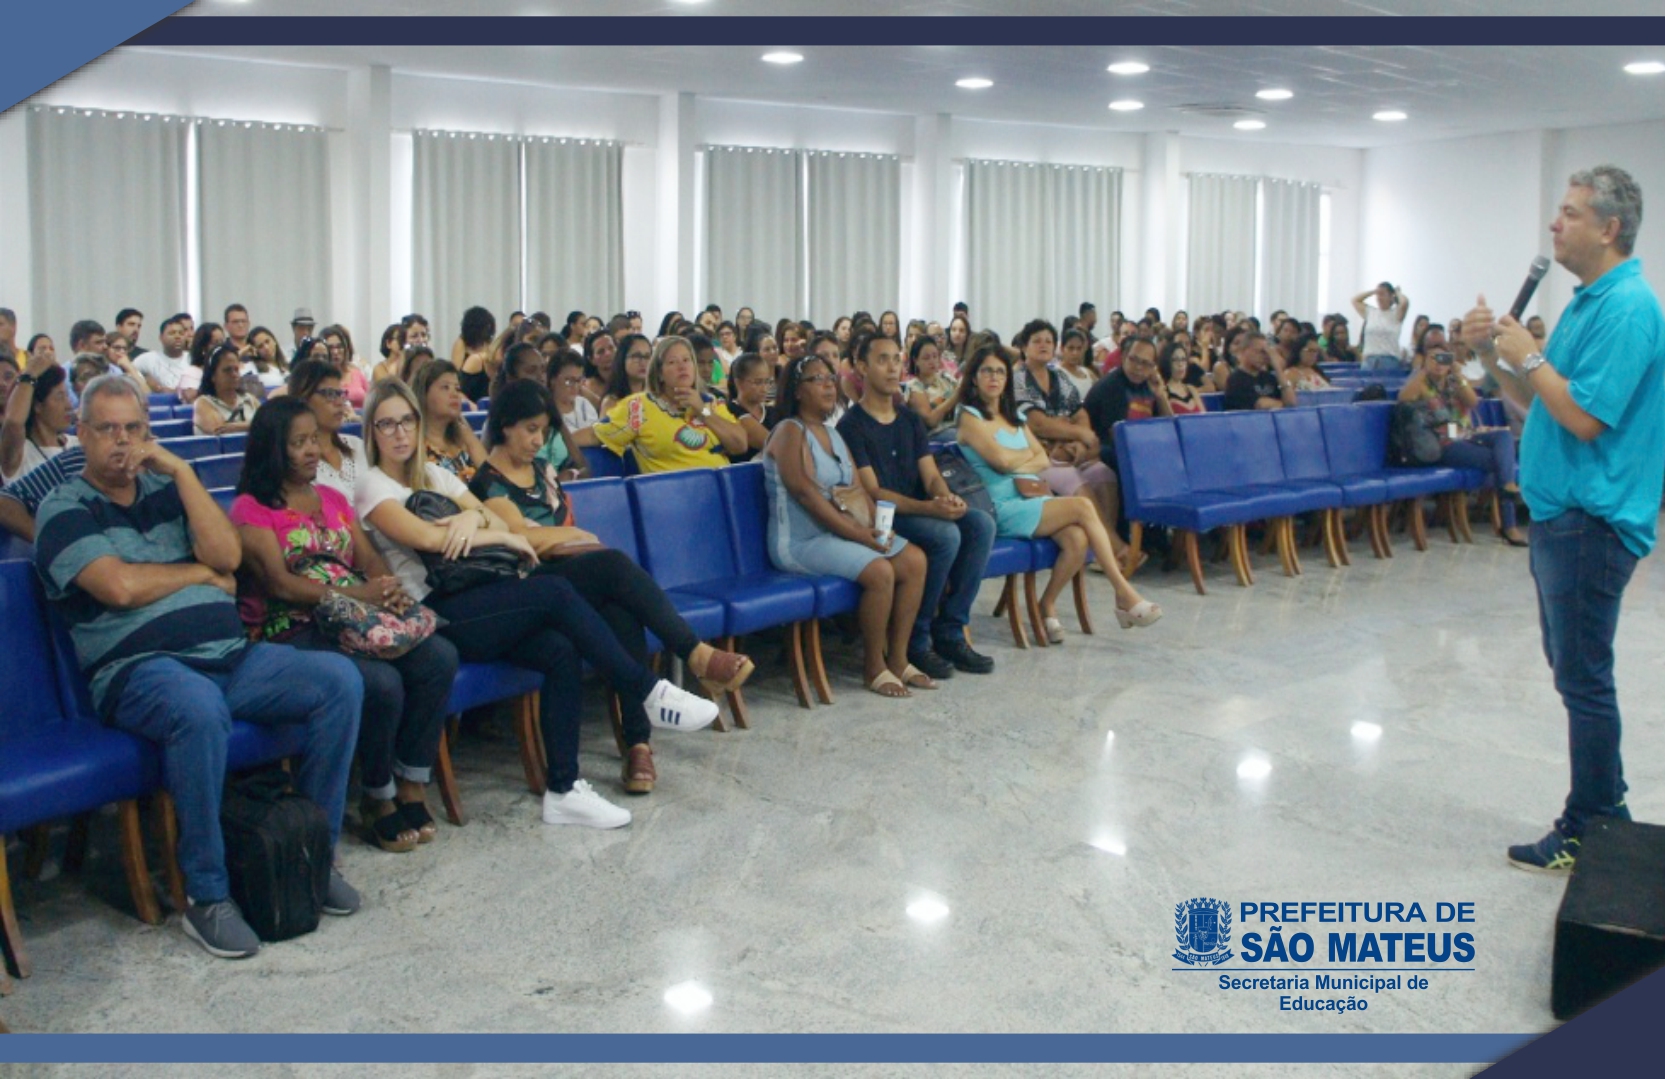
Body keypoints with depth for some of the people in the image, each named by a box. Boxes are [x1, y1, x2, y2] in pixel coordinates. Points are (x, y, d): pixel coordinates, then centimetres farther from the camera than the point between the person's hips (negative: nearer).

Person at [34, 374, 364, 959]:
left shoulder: (167, 489, 20)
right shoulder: (65, 508, 5)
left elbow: (227, 555, 2)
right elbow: (120, 587, -12)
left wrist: (182, 470, -1)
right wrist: (202, 573, 2)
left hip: (233, 657, 6)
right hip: (139, 666, -6)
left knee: (340, 679, -15)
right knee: (199, 708, -40)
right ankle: (207, 896, -27)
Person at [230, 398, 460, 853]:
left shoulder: (332, 499, 23)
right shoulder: (251, 509, 1)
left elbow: (370, 559, 14)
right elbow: (279, 583, -12)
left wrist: (389, 589, -10)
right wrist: (356, 594, -20)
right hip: (292, 633, -6)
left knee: (440, 657, -21)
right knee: (381, 682, -32)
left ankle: (411, 786, -11)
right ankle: (378, 798, -9)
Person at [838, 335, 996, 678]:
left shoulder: (910, 420, 16)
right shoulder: (852, 425, -7)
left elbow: (931, 476, 8)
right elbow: (873, 493, -15)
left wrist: (947, 498, -17)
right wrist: (930, 508, -27)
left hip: (920, 511, 7)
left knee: (981, 523, -17)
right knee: (946, 534, -31)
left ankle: (950, 632, -12)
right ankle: (915, 640, -17)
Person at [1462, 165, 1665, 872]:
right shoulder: (1589, 303, 15)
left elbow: (1585, 417, -23)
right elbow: (1537, 405, 17)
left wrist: (1529, 355, -13)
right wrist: (1493, 356, 2)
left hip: (1591, 523, -10)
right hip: (1562, 515, 10)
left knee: (1583, 679, -2)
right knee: (1575, 671, 16)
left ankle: (1589, 831, 7)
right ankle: (1606, 810, 27)